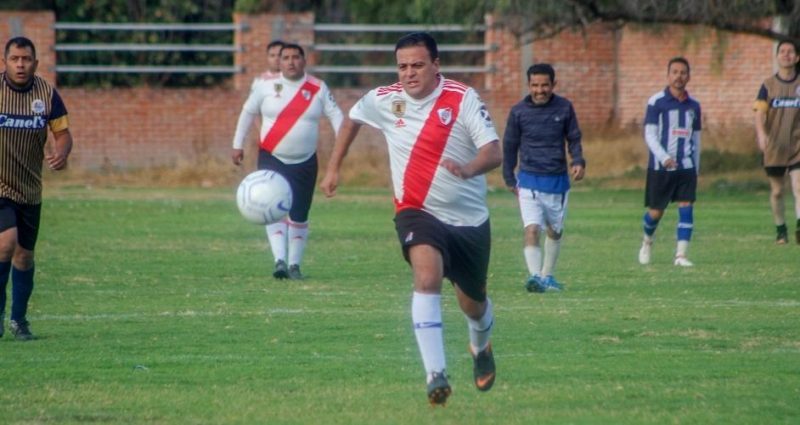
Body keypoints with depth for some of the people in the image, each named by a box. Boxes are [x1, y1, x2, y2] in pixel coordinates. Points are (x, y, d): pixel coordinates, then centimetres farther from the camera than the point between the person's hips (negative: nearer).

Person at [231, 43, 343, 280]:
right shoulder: (266, 87, -2)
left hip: (305, 163, 2)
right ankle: (280, 261, -26)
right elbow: (247, 112, 9)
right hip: (272, 160, -2)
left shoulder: (318, 89, 0)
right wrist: (237, 145, 10)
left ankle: (294, 264, 18)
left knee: (299, 215, 6)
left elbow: (335, 114, 0)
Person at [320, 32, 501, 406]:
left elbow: (494, 152, -22)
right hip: (417, 211, 0)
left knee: (473, 304, 16)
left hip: (469, 217, 0)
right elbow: (353, 119, 19)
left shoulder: (463, 99, -14)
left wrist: (469, 169, -43)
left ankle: (481, 348, 54)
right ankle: (436, 376, -36)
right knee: (427, 275, -31)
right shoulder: (385, 100, -5)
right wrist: (333, 167, 19)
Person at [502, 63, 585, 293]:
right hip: (529, 179, -3)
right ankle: (535, 276, -28)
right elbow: (510, 145, 6)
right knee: (532, 229, -19)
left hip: (558, 180, 3)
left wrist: (578, 162, -8)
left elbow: (573, 139, 10)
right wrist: (509, 179, 8)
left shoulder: (564, 108, -1)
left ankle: (547, 275, 32)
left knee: (555, 231, 16)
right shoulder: (519, 111, -3)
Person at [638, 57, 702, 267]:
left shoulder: (693, 106, 9)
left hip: (686, 167, 3)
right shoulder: (657, 102, -5)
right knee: (656, 212, 3)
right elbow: (650, 134, -9)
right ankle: (647, 241, 33)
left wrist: (696, 166, 16)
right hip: (660, 168, -3)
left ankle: (681, 255, -7)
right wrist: (664, 158, -21)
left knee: (686, 208, -8)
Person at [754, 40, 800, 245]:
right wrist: (761, 134, -25)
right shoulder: (769, 85, 1)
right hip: (774, 148, 1)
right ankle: (780, 230, 22)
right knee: (777, 191, 9)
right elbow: (759, 113, -7)